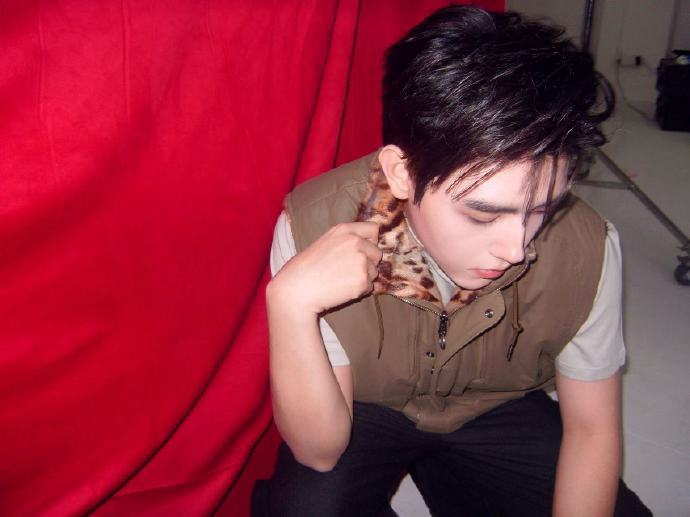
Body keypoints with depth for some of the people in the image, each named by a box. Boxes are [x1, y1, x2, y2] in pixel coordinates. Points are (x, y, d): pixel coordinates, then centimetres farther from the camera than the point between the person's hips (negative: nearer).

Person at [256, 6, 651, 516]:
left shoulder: (587, 247, -25)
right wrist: (289, 300, -42)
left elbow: (592, 429, -10)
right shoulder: (315, 226, -30)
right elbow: (320, 450, -26)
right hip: (362, 414, -2)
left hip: (495, 412, 3)